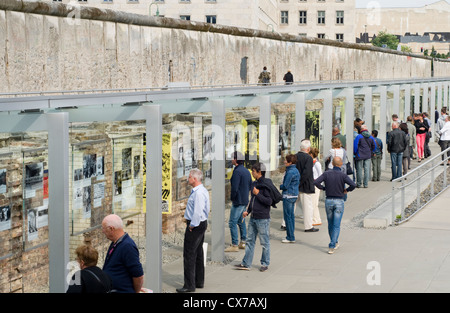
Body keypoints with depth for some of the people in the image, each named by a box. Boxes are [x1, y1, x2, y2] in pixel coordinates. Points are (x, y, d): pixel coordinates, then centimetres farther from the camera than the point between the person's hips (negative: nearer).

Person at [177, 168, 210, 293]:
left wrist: (192, 226, -17)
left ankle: (189, 285, -5)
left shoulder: (198, 193, -21)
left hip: (196, 225, -11)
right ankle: (199, 281, 26)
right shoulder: (203, 190, 12)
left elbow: (198, 212, -26)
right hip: (202, 223, 11)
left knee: (189, 255, -7)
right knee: (198, 253, 17)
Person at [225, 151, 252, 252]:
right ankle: (243, 242, 23)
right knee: (241, 221, 19)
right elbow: (250, 185, 19)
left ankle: (234, 245, -6)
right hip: (245, 200, 10)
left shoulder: (237, 171, -18)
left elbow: (234, 188, -22)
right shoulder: (246, 171, 11)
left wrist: (232, 197, -8)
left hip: (238, 201, -10)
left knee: (232, 223, -6)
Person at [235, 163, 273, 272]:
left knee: (265, 242, 4)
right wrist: (248, 211, 13)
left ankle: (265, 264, 15)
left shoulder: (265, 185, -14)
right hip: (253, 218, 8)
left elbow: (269, 201, -19)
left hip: (263, 219, -8)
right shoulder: (254, 184, 12)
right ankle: (246, 263, 14)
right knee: (250, 240, 10)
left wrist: (258, 194, -18)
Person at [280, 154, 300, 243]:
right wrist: (283, 186, 11)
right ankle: (291, 236, 21)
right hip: (294, 194, 10)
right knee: (291, 215, 15)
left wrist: (280, 186, 3)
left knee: (288, 216, -3)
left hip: (288, 196, -10)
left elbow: (285, 186, -19)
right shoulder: (296, 171, 11)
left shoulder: (290, 172, -19)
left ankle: (290, 237, 0)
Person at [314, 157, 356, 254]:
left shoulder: (326, 174, -3)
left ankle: (335, 243, 33)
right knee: (336, 226, -2)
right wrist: (347, 190, -2)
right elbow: (353, 185, -22)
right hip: (339, 202, -3)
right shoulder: (343, 175, -9)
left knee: (330, 224, 19)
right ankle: (331, 247, -11)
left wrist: (323, 188, 3)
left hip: (328, 201, 3)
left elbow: (316, 182, -14)